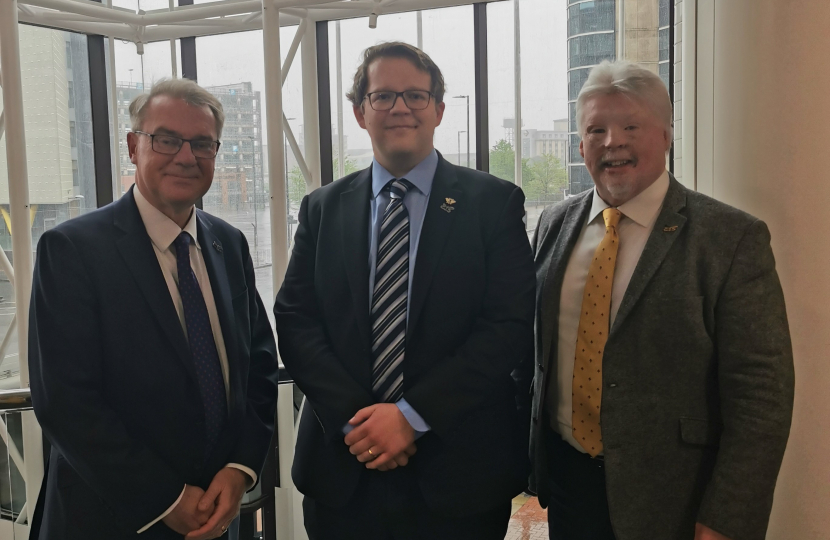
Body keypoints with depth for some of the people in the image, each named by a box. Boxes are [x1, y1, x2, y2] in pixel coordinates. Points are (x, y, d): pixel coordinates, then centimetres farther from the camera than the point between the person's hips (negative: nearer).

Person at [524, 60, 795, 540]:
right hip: (565, 475, 4)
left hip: (670, 497, -4)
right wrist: (528, 446, 10)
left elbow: (761, 394, -14)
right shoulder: (555, 224, 3)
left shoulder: (733, 238, -13)